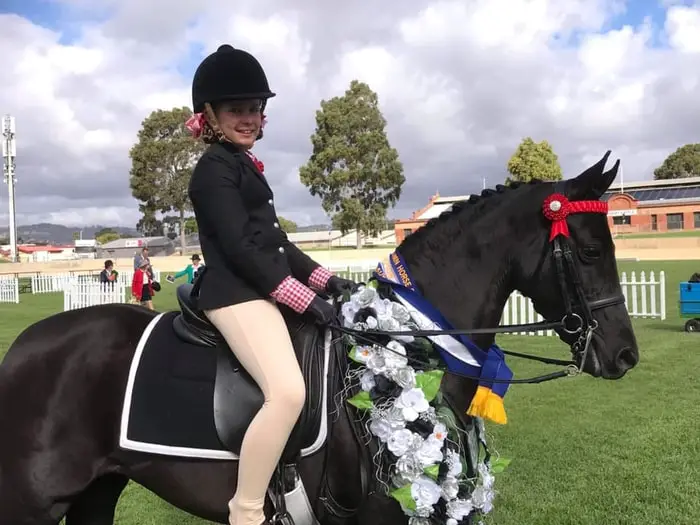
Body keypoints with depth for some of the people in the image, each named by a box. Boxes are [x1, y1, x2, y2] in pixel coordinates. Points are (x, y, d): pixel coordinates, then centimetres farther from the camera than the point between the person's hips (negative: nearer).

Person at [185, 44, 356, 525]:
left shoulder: (245, 166, 20)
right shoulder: (214, 168, -9)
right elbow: (240, 248, -19)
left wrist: (326, 280, 11)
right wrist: (304, 298, -19)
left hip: (261, 290, 10)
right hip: (236, 294, -10)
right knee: (288, 391, -28)